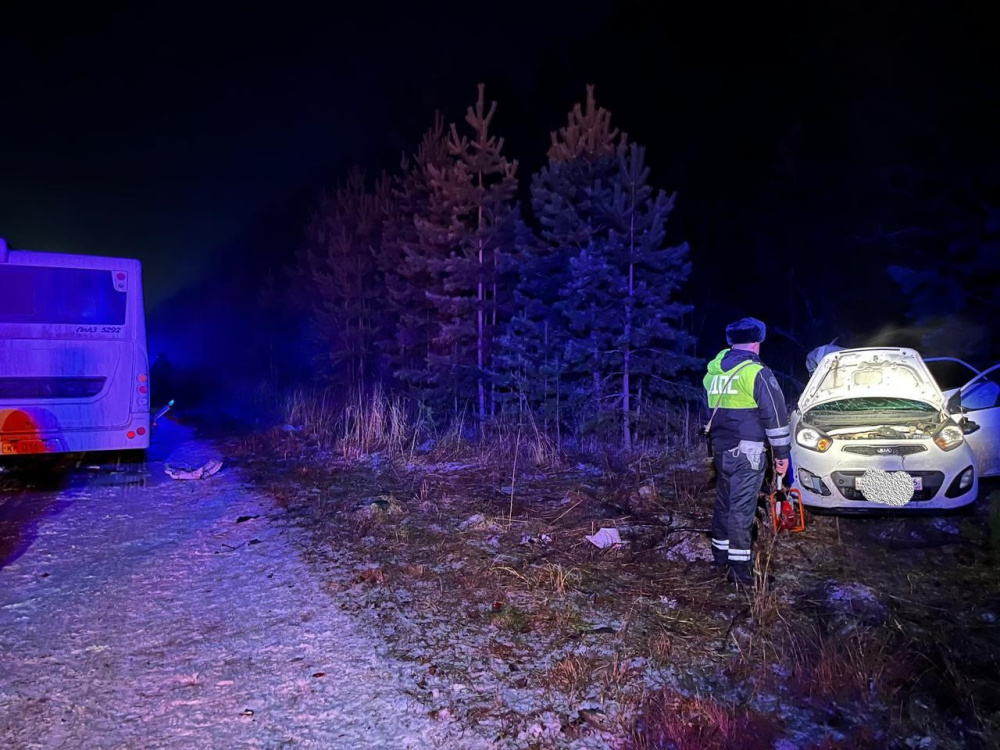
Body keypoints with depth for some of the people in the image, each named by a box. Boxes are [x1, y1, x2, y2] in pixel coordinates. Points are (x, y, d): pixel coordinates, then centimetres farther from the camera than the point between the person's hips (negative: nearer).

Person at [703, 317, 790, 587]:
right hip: (747, 452, -7)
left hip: (720, 450, 7)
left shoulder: (715, 369, 11)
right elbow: (775, 414, -12)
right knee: (742, 508, -5)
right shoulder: (756, 372, -12)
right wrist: (782, 452, -5)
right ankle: (739, 567, -2)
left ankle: (721, 554, 29)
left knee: (724, 502, 18)